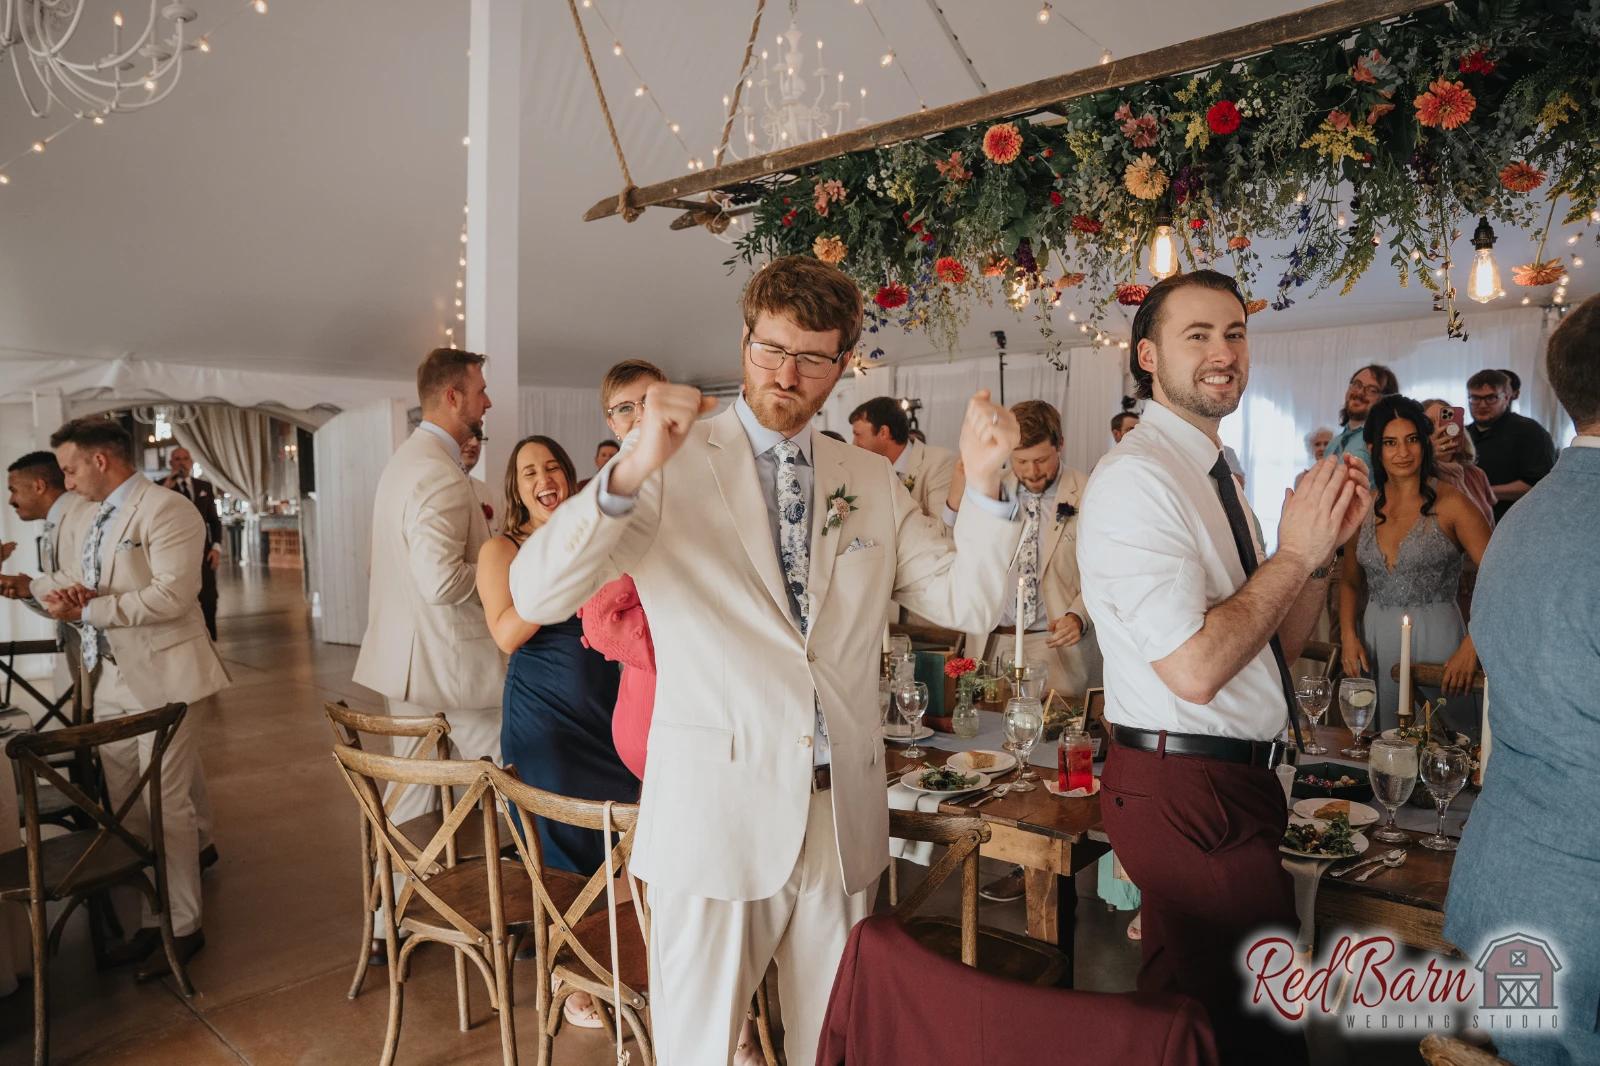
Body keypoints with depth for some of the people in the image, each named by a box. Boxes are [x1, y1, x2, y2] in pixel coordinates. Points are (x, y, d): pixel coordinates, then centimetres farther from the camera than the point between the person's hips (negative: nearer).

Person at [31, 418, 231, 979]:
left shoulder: (167, 510, -12)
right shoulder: (81, 522, 16)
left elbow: (173, 594, -22)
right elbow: (60, 582, 21)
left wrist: (91, 607, -18)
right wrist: (56, 592, -3)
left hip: (160, 677, -8)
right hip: (109, 680, 9)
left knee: (166, 806, -1)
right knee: (127, 811, 15)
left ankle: (182, 927, 14)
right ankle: (149, 920, 28)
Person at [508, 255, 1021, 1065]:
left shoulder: (873, 482, 9)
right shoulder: (672, 463, -5)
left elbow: (967, 604, 5)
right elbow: (535, 596, -15)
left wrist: (982, 484, -10)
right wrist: (630, 470, -30)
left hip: (845, 811, 4)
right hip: (716, 806, -3)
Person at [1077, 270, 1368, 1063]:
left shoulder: (1213, 477, 13)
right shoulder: (1136, 477, -17)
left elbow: (1275, 649, 14)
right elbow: (1196, 669, -25)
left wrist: (1323, 540, 0)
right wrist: (1295, 551, -15)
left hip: (1234, 783, 9)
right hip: (1186, 790, -9)